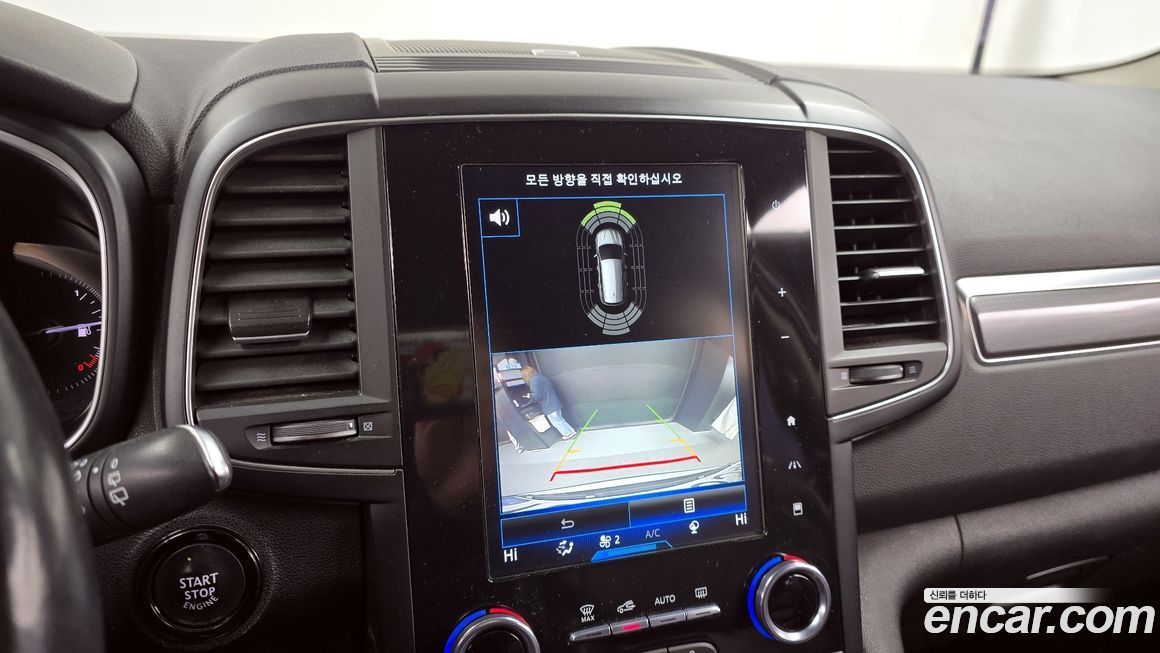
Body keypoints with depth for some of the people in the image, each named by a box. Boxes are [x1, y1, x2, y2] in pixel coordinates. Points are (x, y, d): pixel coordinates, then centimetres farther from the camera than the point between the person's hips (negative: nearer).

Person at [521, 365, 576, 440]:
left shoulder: (533, 381, -18)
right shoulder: (543, 377, 13)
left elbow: (537, 396, -25)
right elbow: (553, 388, 21)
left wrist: (530, 396, -5)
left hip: (549, 407, -9)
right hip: (555, 403, 9)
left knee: (557, 422, 6)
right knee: (560, 420, 21)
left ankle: (569, 434, 14)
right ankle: (571, 431, 27)